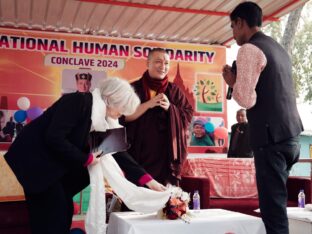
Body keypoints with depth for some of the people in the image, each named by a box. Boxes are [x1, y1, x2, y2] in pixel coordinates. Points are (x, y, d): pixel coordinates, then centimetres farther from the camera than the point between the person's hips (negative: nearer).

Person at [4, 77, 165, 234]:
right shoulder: (78, 101, -21)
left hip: (53, 163, 8)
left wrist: (147, 179, 1)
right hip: (33, 158, -8)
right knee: (52, 216, -6)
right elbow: (53, 138, -28)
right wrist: (86, 159, -18)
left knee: (64, 211, 9)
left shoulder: (102, 119, 3)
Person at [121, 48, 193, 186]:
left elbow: (188, 116, 4)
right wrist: (148, 104, -16)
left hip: (166, 154, 2)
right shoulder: (134, 89, 4)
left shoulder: (174, 90, 11)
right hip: (139, 153, -1)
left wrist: (169, 107, -13)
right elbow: (124, 116, -6)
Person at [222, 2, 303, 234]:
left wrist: (232, 81, 0)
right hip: (291, 136, 9)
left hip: (271, 138, -9)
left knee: (273, 207, -4)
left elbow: (246, 99, -18)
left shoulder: (249, 49, -9)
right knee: (278, 202, 19)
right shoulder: (278, 48, 19)